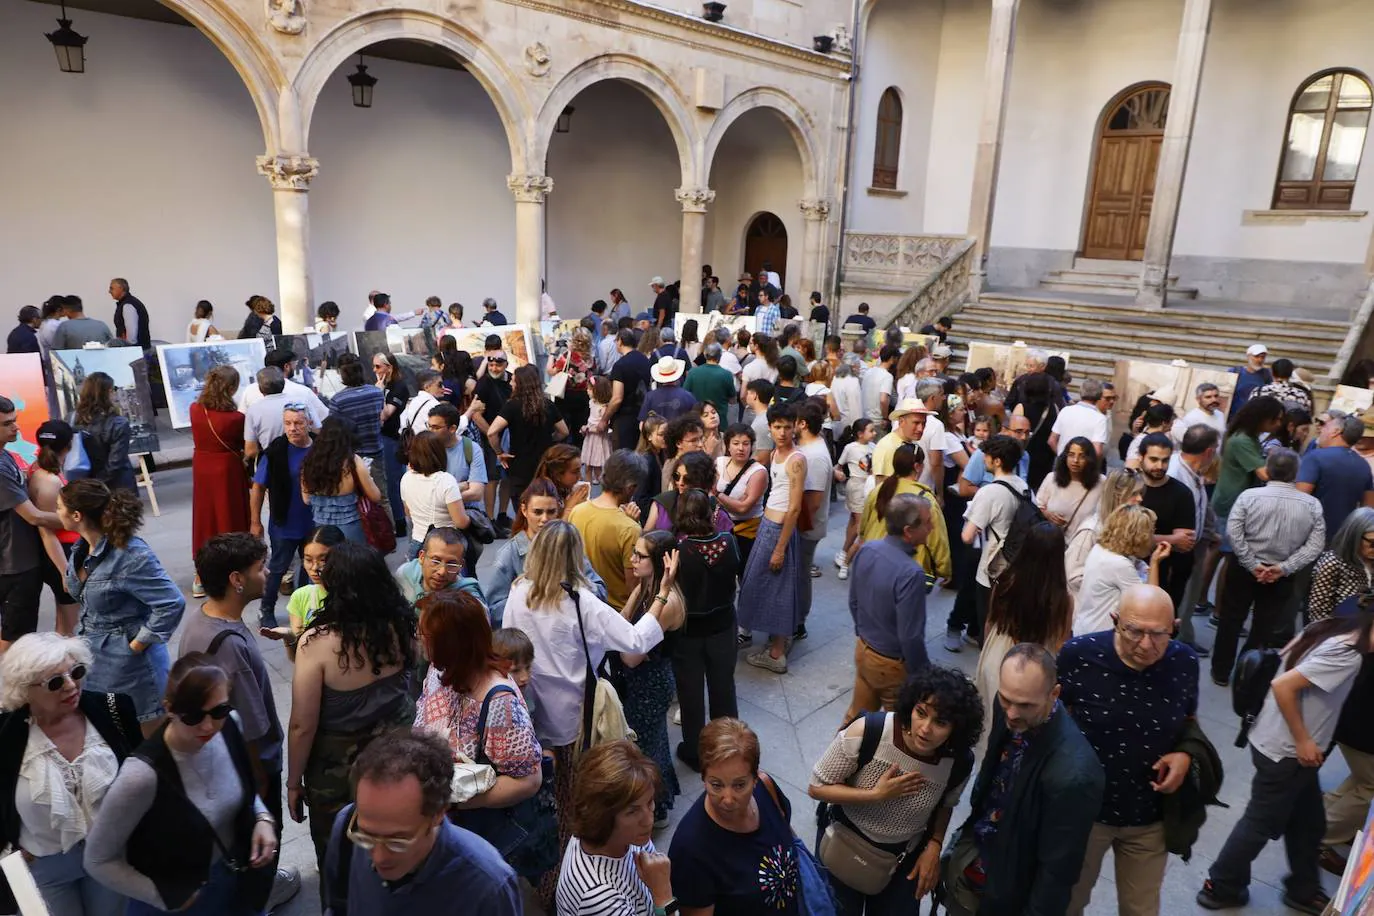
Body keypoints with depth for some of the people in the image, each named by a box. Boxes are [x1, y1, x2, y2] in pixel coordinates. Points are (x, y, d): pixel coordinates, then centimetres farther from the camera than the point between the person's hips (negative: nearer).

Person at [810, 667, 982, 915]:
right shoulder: (866, 732, -32)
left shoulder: (960, 763, -21)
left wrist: (934, 846, -10)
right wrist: (877, 794, -29)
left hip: (904, 856, 2)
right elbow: (817, 787, -21)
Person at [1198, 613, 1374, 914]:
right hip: (1285, 752, -8)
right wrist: (1302, 741, -21)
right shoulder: (1347, 655, -27)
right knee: (1262, 824, 9)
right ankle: (1220, 887, 24)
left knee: (1308, 822, 22)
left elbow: (1287, 656, 10)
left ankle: (1303, 890, 39)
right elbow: (1283, 686, -32)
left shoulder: (1330, 628, -2)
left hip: (1281, 744, 8)